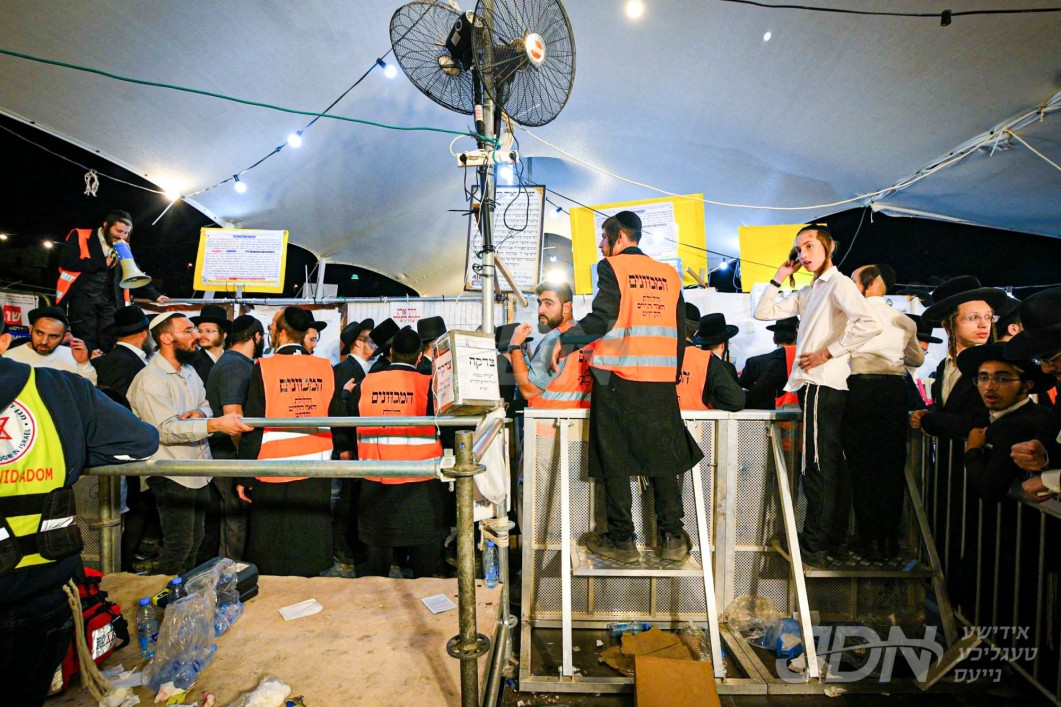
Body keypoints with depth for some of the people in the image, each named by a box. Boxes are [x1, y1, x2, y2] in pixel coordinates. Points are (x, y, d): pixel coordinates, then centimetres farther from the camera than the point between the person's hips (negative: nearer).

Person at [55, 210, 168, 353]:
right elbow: (67, 262, -9)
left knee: (109, 346, -5)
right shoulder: (80, 236, 4)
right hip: (83, 298, -3)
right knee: (87, 347, -6)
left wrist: (154, 295, 13)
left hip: (110, 302, 3)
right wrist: (104, 263, -6)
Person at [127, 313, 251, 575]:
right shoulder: (150, 379, -16)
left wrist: (199, 413, -10)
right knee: (179, 545, 0)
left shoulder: (189, 371, 12)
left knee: (195, 540, 17)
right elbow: (166, 429, -24)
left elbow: (206, 404, 15)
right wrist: (216, 424, -37)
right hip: (172, 476, -8)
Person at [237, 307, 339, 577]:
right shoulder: (325, 368, -2)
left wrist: (244, 477, -4)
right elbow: (336, 418, 3)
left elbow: (253, 426, -11)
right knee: (310, 547, 18)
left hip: (275, 474, -3)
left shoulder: (264, 368, -11)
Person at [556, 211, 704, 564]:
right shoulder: (669, 274, 15)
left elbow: (603, 318, -14)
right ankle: (672, 538, 16)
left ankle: (621, 541, 11)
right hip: (661, 379, 5)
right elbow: (681, 330, 14)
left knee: (615, 459, 4)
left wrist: (564, 342, -3)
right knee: (663, 456, 11)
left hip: (617, 377, -5)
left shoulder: (612, 267, -1)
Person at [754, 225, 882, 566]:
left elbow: (870, 324, -21)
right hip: (814, 384, 10)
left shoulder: (839, 283, -6)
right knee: (832, 465, 14)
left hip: (822, 384, -9)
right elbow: (763, 313, 17)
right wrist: (779, 277, 13)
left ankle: (813, 545, 2)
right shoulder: (807, 293, 20)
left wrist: (827, 352, -17)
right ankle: (836, 540, 24)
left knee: (817, 466, -5)